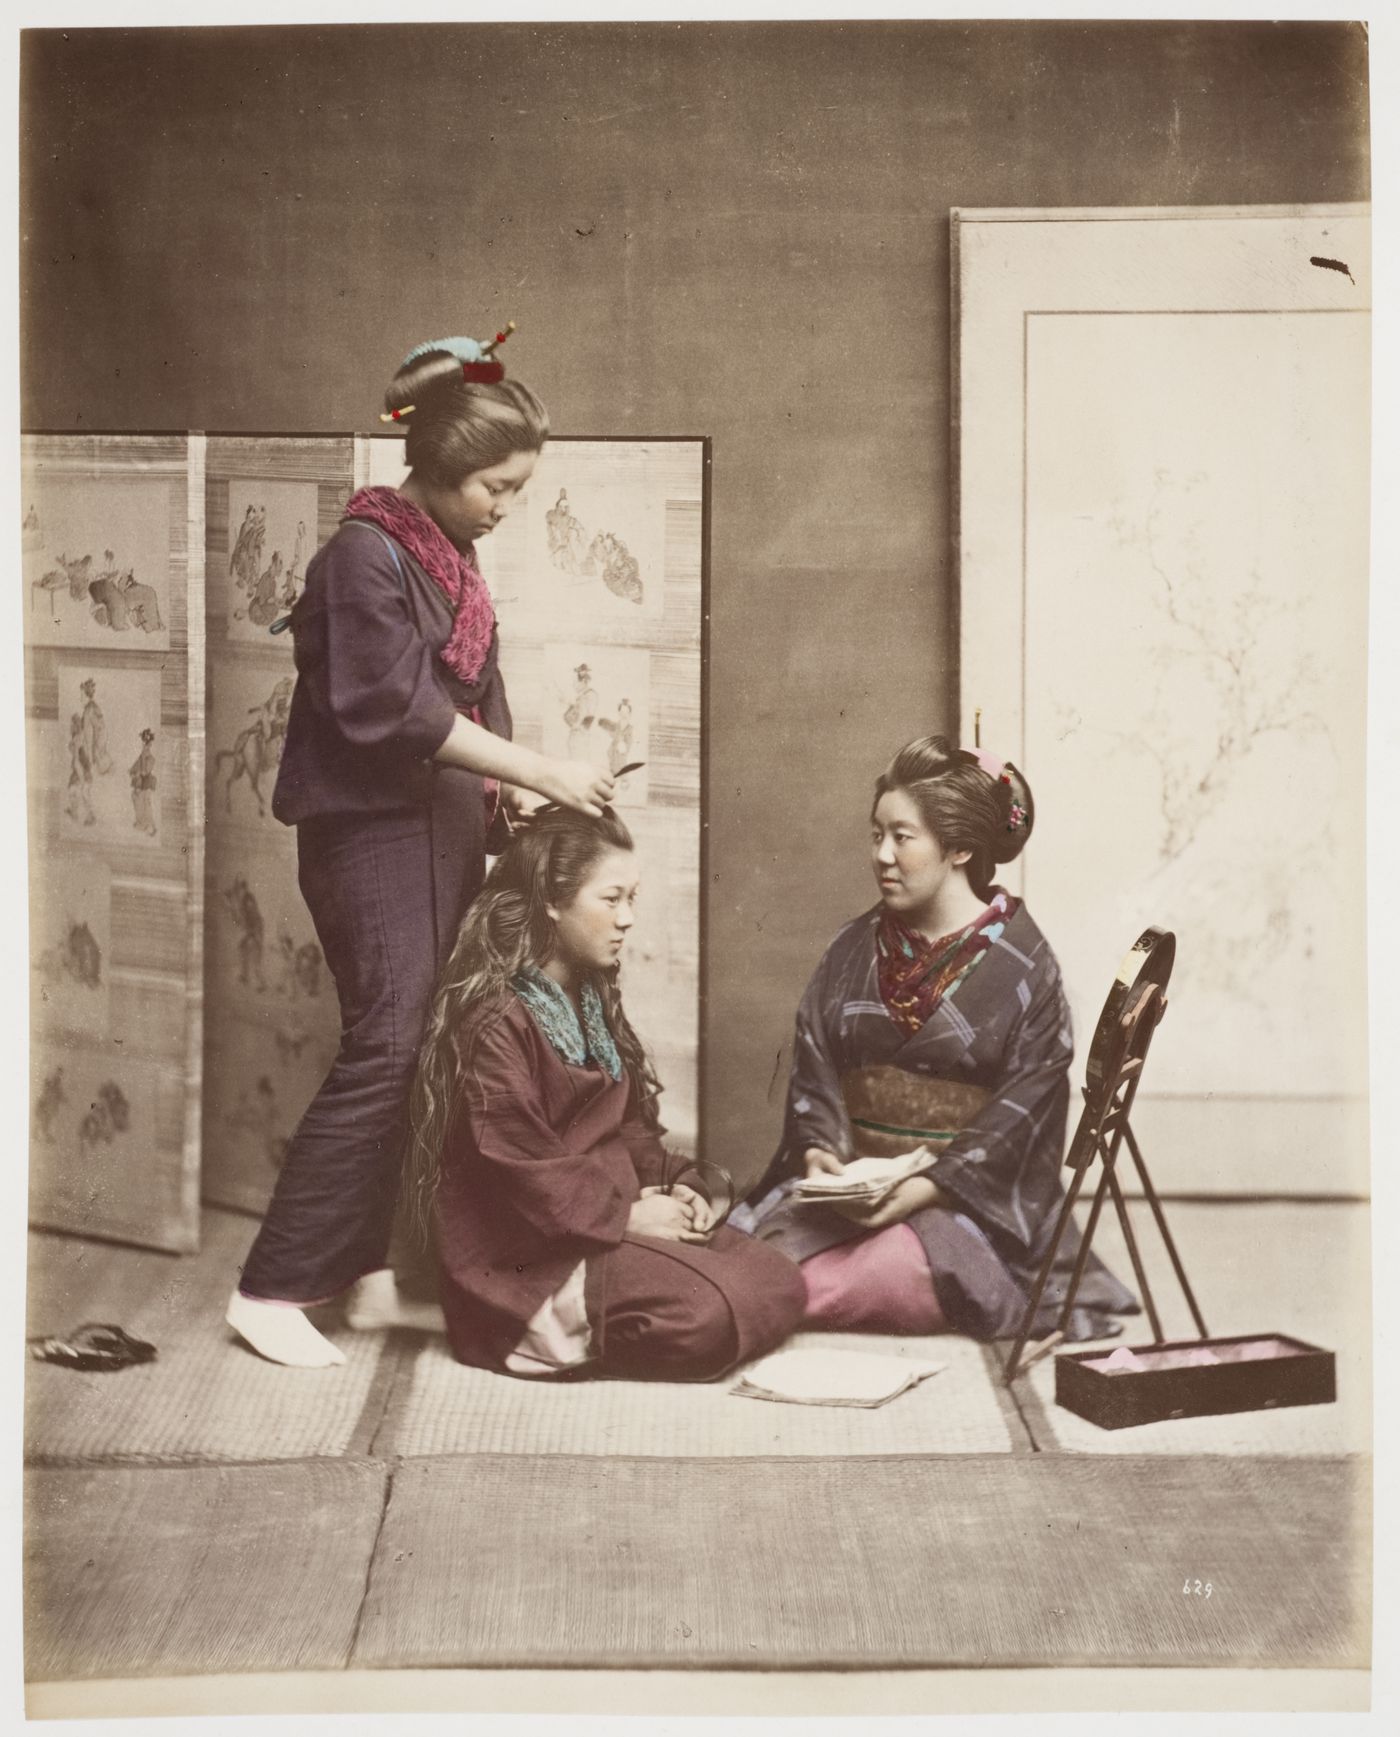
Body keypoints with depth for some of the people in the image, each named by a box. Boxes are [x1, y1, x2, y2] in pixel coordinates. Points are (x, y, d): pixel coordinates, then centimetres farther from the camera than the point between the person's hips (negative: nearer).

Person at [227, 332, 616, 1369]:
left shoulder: (451, 558, 15)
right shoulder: (365, 555, -11)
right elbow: (396, 710, -18)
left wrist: (509, 802, 3)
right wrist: (541, 772, -16)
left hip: (445, 829, 8)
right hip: (373, 829, -8)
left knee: (411, 1054, 8)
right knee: (385, 1049, -12)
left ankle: (369, 1275, 15)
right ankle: (271, 1290, -5)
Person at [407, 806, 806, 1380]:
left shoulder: (592, 999, 18)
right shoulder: (494, 1019, -14)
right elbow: (517, 1169, -19)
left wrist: (670, 1186, 1)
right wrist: (627, 1214, -15)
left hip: (616, 1220, 10)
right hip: (530, 1256, -10)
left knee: (778, 1285, -7)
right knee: (706, 1314, -29)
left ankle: (597, 1332, 1)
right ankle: (562, 1334, -7)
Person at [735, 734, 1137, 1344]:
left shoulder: (1023, 965, -4)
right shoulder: (854, 949, 11)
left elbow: (1023, 1110, -9)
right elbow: (813, 1064, 8)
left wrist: (925, 1189, -19)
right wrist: (819, 1150, -12)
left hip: (966, 1198, -3)